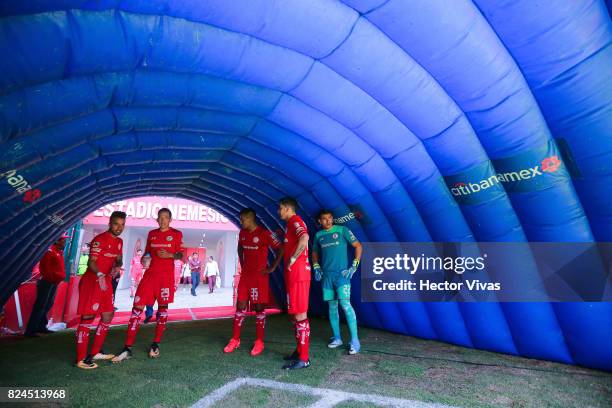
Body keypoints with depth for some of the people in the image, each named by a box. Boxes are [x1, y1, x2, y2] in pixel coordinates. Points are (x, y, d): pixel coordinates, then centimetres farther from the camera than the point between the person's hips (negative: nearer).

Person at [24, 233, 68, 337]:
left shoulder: (60, 252, 13)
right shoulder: (50, 251, -15)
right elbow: (44, 267, -19)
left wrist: (62, 276, 9)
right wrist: (51, 277, -15)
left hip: (54, 283, 9)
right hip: (47, 282, -9)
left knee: (47, 305, 16)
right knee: (40, 306, -6)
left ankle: (41, 326, 27)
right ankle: (30, 330, -1)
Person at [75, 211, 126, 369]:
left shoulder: (119, 242, 10)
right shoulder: (99, 239, -15)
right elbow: (91, 262, -21)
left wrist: (117, 266, -7)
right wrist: (99, 275, -39)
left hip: (106, 282, 9)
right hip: (92, 281, -9)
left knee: (108, 316, 13)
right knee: (87, 318, -5)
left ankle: (95, 353, 25)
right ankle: (81, 359, 2)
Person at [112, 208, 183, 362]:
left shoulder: (176, 234, 1)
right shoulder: (151, 234, 13)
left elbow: (180, 255, 0)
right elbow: (147, 251, 21)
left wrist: (169, 255, -17)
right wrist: (144, 258, 1)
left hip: (166, 276, -3)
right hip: (150, 274, 3)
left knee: (162, 307, 5)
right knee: (137, 307, -4)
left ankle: (155, 345, 18)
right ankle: (127, 348, 1)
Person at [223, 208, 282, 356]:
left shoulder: (265, 234, -14)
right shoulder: (242, 233, 7)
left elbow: (280, 250, -13)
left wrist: (272, 268, -12)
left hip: (260, 276, -6)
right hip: (245, 275, 6)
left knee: (259, 308, 2)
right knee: (240, 307, 8)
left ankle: (259, 342, 14)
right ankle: (235, 340, 20)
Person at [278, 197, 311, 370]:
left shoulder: (295, 221, -9)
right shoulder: (292, 224, 21)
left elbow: (304, 238, -30)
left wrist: (292, 259, -22)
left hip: (298, 274, -10)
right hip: (294, 275, 10)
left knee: (300, 315, -6)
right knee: (295, 314, 15)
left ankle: (304, 358, 1)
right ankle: (299, 351, 25)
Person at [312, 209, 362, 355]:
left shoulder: (342, 230, -2)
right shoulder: (318, 235, 10)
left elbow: (358, 246, 0)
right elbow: (314, 253, 23)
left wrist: (354, 266, -7)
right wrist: (316, 268, 8)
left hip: (341, 273, -4)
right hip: (327, 275, 4)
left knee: (345, 304, -14)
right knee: (332, 306, 8)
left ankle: (354, 341, -7)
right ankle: (337, 338, 20)